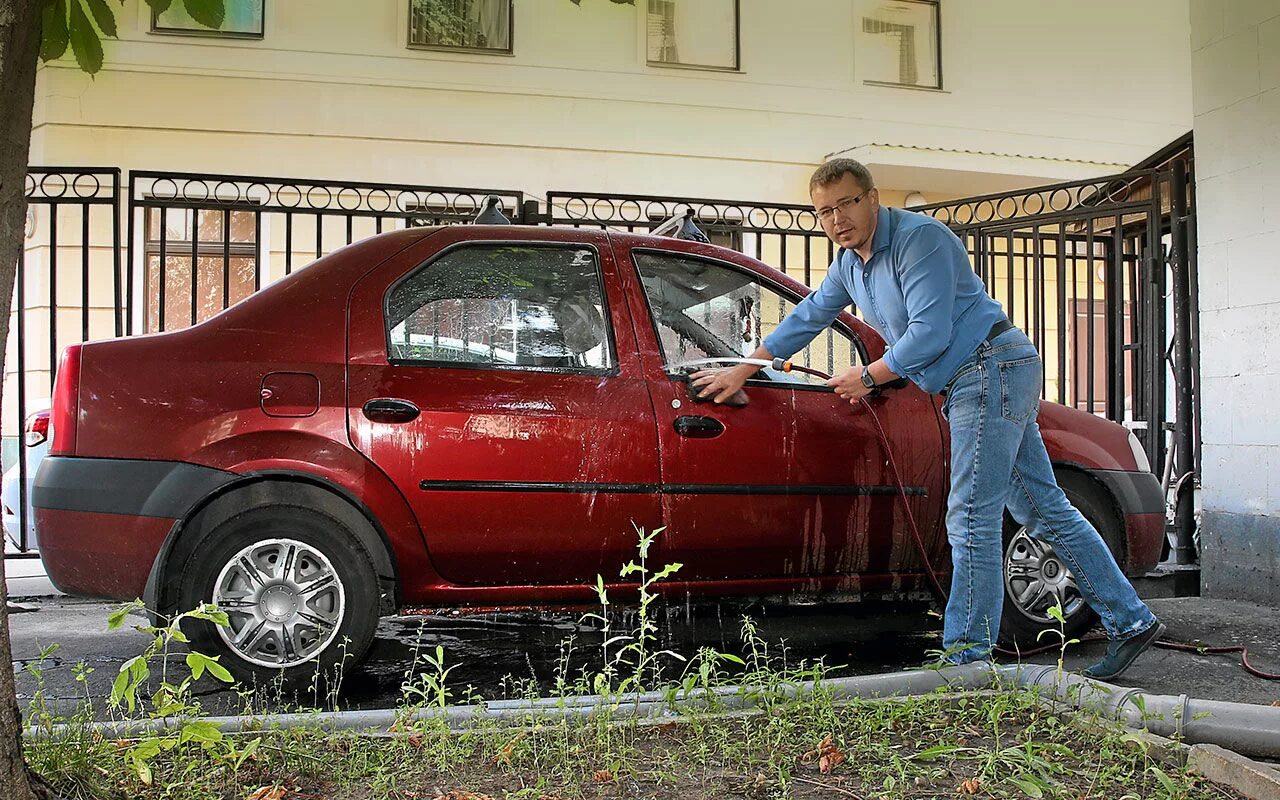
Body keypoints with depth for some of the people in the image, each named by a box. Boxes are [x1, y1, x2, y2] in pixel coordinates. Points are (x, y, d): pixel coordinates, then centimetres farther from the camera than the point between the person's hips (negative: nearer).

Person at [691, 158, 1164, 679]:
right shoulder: (849, 263, 14)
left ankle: (967, 656, -4)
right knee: (1044, 509, 11)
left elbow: (930, 333, -20)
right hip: (979, 381, 10)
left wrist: (868, 377, -9)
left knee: (971, 519, -10)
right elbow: (807, 318, 22)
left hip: (992, 368, -10)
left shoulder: (918, 237, -15)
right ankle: (1130, 622, 18)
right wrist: (740, 372, 22)